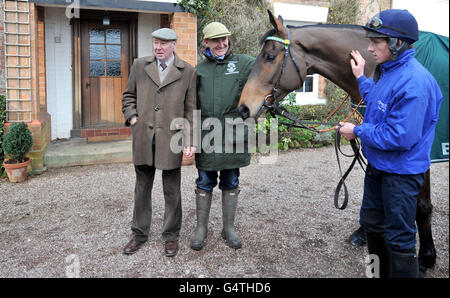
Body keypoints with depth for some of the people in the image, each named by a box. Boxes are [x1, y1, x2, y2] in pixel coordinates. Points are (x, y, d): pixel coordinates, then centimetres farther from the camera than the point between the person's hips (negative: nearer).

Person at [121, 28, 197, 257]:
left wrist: (190, 141, -6)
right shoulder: (139, 66, 8)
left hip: (171, 138, -2)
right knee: (142, 187, 13)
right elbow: (129, 96, 17)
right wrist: (132, 117, 0)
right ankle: (139, 233, 28)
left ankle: (171, 235, 24)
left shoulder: (187, 72, 1)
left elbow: (191, 110, 0)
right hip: (143, 137, 3)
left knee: (172, 191, 8)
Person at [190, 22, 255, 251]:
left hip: (232, 135, -1)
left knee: (231, 183, 11)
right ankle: (201, 227, 26)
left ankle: (229, 228, 26)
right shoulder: (199, 70, 10)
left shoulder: (244, 63, 5)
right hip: (206, 135, 1)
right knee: (204, 183, 10)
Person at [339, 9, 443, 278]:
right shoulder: (388, 71, 4)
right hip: (378, 165, 10)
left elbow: (400, 137, -31)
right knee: (371, 222, 23)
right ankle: (381, 273, 44)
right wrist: (361, 78, 21)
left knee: (399, 238, 3)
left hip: (401, 172, -10)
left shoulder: (414, 82, -26)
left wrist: (357, 131, -20)